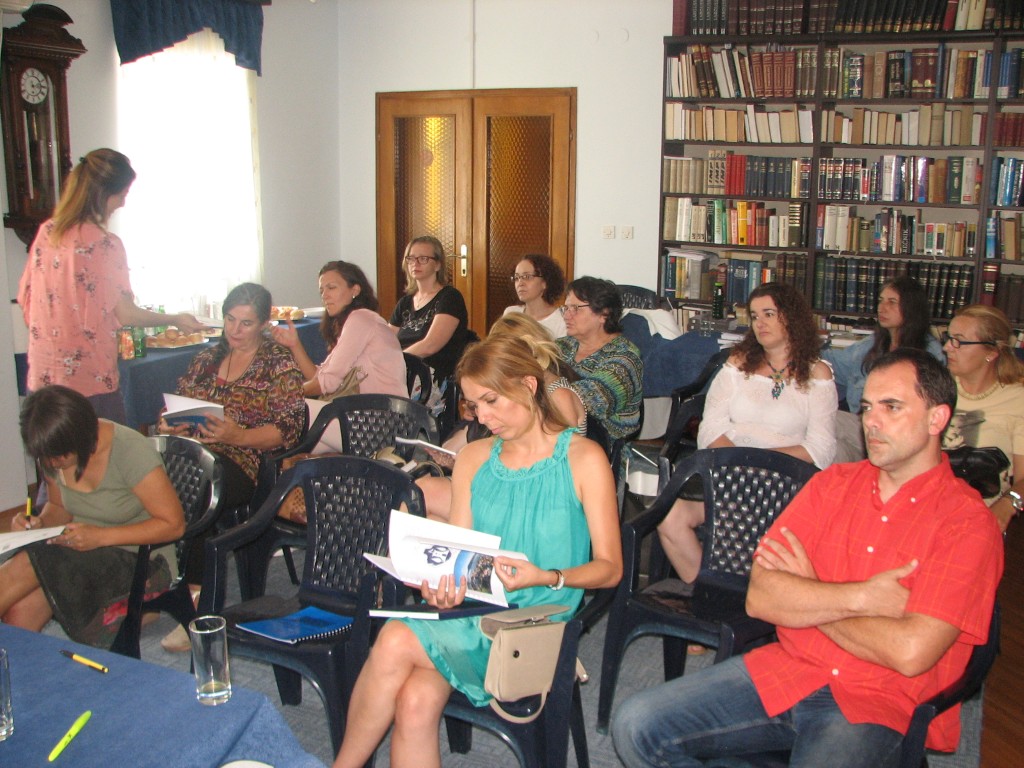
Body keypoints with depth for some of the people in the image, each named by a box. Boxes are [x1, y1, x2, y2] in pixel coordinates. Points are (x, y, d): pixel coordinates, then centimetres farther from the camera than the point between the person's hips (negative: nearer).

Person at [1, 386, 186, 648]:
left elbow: (174, 524, -18)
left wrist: (101, 536, -25)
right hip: (82, 552, 6)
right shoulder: (54, 452, -2)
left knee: (24, 567, -24)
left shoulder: (129, 452, -21)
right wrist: (40, 523, -9)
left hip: (140, 560, -6)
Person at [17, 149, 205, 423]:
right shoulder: (105, 244, -13)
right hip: (90, 381, -6)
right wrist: (175, 320, 5)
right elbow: (124, 314, -9)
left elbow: (25, 298, 12)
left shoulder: (46, 232, 5)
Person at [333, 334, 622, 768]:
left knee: (396, 642, -26)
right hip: (471, 613, 4)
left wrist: (546, 577, -20)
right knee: (416, 701, -29)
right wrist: (441, 587, -11)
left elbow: (610, 567, -1)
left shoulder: (582, 459, 0)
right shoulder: (473, 460, 14)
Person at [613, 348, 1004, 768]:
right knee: (636, 725, -11)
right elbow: (759, 597, -2)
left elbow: (911, 653, -19)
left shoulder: (969, 523, -7)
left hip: (873, 706, -5)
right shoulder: (833, 483, 8)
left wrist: (805, 595, -6)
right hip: (783, 671, 5)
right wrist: (860, 598, -14)